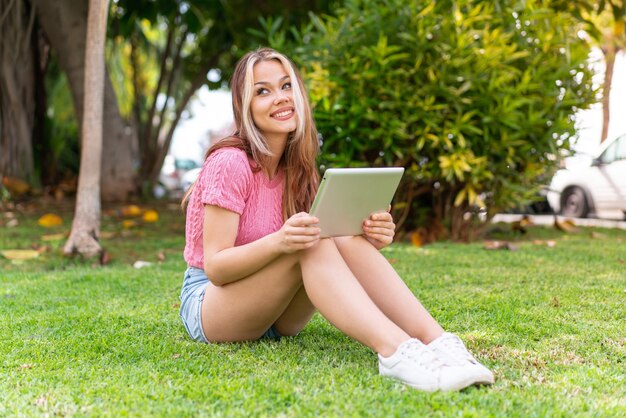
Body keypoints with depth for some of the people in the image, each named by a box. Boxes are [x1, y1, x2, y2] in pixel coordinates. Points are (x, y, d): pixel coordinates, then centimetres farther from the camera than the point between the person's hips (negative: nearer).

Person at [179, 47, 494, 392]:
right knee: (309, 243, -32)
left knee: (347, 238, -22)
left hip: (276, 316, 6)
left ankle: (437, 341, -35)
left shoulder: (295, 168, 4)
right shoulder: (230, 163, -17)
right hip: (208, 305, -6)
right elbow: (214, 266, -20)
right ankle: (395, 351, -47)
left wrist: (367, 240, -21)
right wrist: (279, 241, -38)